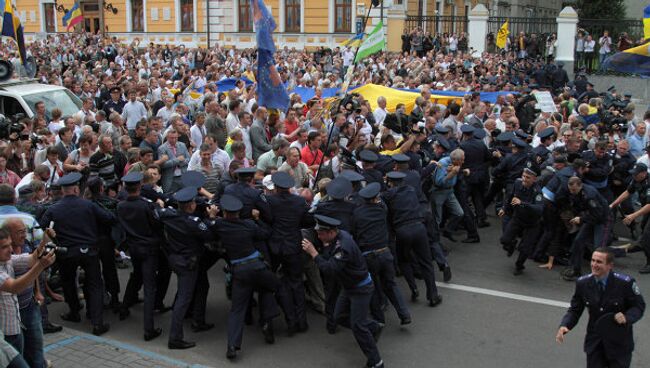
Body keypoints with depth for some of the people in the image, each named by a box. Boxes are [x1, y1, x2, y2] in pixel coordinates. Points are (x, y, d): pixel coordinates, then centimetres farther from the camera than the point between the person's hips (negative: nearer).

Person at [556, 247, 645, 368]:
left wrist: (626, 317, -25)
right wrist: (564, 326, -17)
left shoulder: (625, 283, -16)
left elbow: (639, 306, -4)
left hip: (619, 343, -2)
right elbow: (575, 310, 1)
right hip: (594, 342, 2)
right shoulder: (582, 283, -7)